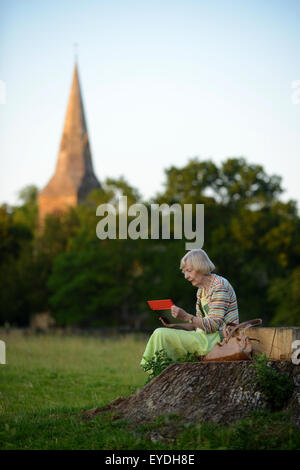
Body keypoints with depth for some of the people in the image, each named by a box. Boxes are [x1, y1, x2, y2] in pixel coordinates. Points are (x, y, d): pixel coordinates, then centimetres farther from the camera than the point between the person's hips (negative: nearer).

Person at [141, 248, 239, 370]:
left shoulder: (219, 285, -13)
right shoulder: (201, 291, 16)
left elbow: (214, 324, -20)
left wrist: (186, 317, -27)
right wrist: (176, 323, 0)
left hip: (219, 338, -9)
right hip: (205, 335, 9)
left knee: (161, 335, -16)